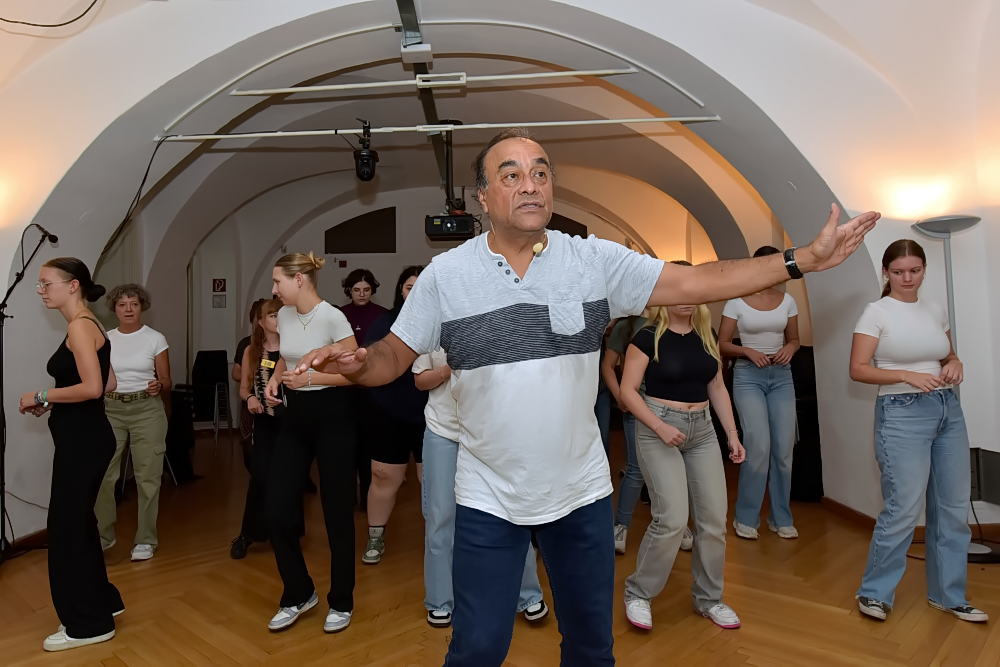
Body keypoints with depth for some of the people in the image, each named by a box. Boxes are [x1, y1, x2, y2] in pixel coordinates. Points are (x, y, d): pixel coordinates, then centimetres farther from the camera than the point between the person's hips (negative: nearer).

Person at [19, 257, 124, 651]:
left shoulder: (79, 326, -16)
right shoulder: (87, 325, 13)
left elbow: (92, 388, -25)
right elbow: (107, 384, 17)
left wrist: (42, 396, -12)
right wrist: (53, 401, 12)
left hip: (83, 440, -10)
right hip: (84, 437, 10)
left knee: (66, 526, 1)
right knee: (77, 521, 19)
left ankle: (88, 624, 14)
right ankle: (101, 602, 33)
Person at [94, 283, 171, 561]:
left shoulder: (155, 338, 1)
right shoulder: (105, 339, 7)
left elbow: (166, 384, 2)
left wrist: (158, 387, -19)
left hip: (147, 409, -2)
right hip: (110, 409, 2)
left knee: (148, 476, -1)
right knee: (102, 474, -2)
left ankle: (145, 539, 11)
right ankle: (103, 534, 18)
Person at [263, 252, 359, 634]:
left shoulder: (332, 318, -16)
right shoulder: (284, 316, 5)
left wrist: (310, 378, -21)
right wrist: (274, 379, 1)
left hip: (332, 416, -6)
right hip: (295, 417, 7)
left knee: (337, 513, 4)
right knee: (277, 513, 3)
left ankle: (341, 602, 23)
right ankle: (299, 595, 25)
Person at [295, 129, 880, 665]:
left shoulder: (596, 260, -6)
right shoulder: (444, 274, -7)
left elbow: (695, 283, -7)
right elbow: (395, 356, -1)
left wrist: (805, 260, -11)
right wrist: (356, 363, -23)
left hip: (582, 491, 2)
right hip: (488, 499, -1)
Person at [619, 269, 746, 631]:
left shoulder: (706, 336, 8)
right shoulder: (648, 337, -9)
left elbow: (717, 388, 14)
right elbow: (628, 390, -10)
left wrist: (732, 433, 8)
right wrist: (660, 427, -19)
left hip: (702, 430, 6)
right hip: (659, 429, -6)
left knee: (714, 518, 5)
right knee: (672, 519, -11)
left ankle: (708, 598, 26)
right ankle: (637, 593, 11)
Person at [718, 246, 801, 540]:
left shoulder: (787, 300, 7)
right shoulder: (737, 301, -4)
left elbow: (794, 339, 16)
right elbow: (722, 344, -1)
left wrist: (789, 348, -6)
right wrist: (748, 351, -17)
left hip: (782, 376, 4)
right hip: (749, 376, -4)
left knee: (784, 449, 2)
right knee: (759, 447, -11)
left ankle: (781, 518, 18)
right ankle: (746, 518, 7)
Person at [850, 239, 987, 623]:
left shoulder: (936, 311, 10)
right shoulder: (877, 312, -6)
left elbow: (948, 355, 22)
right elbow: (858, 369, -10)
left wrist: (955, 365, -1)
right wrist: (907, 375, -22)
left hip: (948, 410, 6)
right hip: (902, 413, -6)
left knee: (953, 508, 10)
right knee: (904, 509, -7)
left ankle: (948, 595, 27)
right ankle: (874, 592, 11)